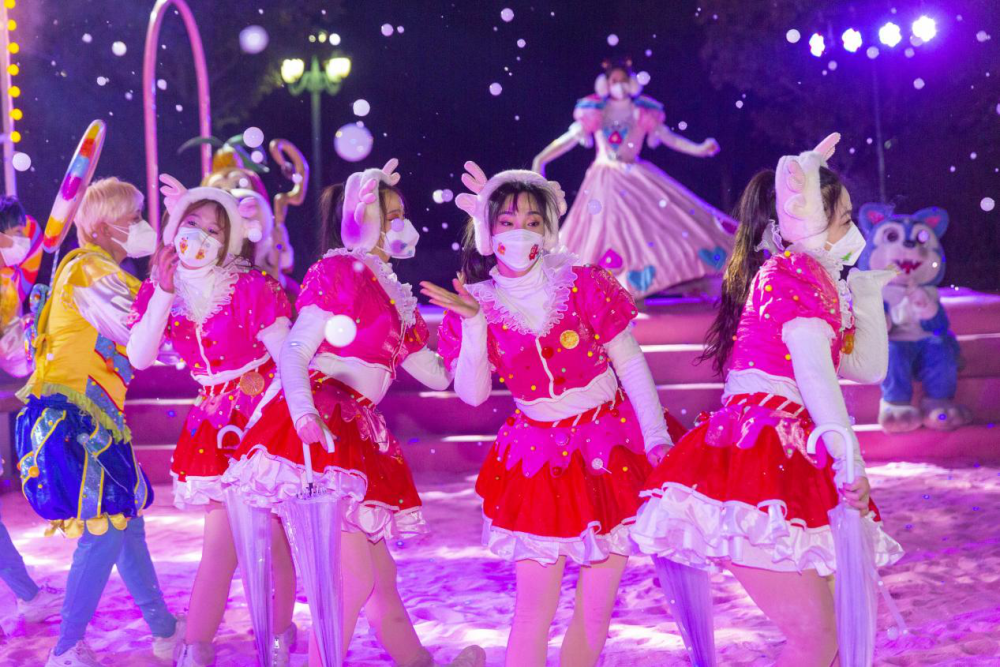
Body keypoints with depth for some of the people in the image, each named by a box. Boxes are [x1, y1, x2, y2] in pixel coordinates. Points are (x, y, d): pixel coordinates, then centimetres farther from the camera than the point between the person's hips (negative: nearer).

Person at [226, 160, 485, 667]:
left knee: (382, 581, 14)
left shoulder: (392, 295, 24)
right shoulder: (339, 271, 1)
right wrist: (304, 411, -28)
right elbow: (293, 351, -10)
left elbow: (438, 376, 27)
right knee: (354, 575, -16)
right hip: (321, 430, -8)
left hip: (360, 435, 9)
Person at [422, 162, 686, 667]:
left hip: (611, 444, 0)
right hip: (539, 458, 0)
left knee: (596, 611, 5)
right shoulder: (479, 304, -3)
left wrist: (657, 438, -10)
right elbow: (472, 394, -11)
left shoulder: (582, 284, -6)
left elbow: (632, 366, -3)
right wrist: (472, 324, -20)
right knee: (533, 612, -3)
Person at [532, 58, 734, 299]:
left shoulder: (643, 113, 1)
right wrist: (541, 159, -11)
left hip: (639, 177, 1)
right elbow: (570, 138, -2)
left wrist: (699, 149, -11)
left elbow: (670, 138, 2)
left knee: (669, 211, -11)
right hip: (606, 179, -1)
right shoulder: (596, 112, -1)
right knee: (608, 229, -5)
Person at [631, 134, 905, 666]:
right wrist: (849, 458, -23)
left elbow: (868, 366, 28)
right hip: (761, 459, -11)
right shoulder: (799, 272, -3)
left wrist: (868, 289, 28)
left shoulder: (786, 273, 27)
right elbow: (816, 373, -17)